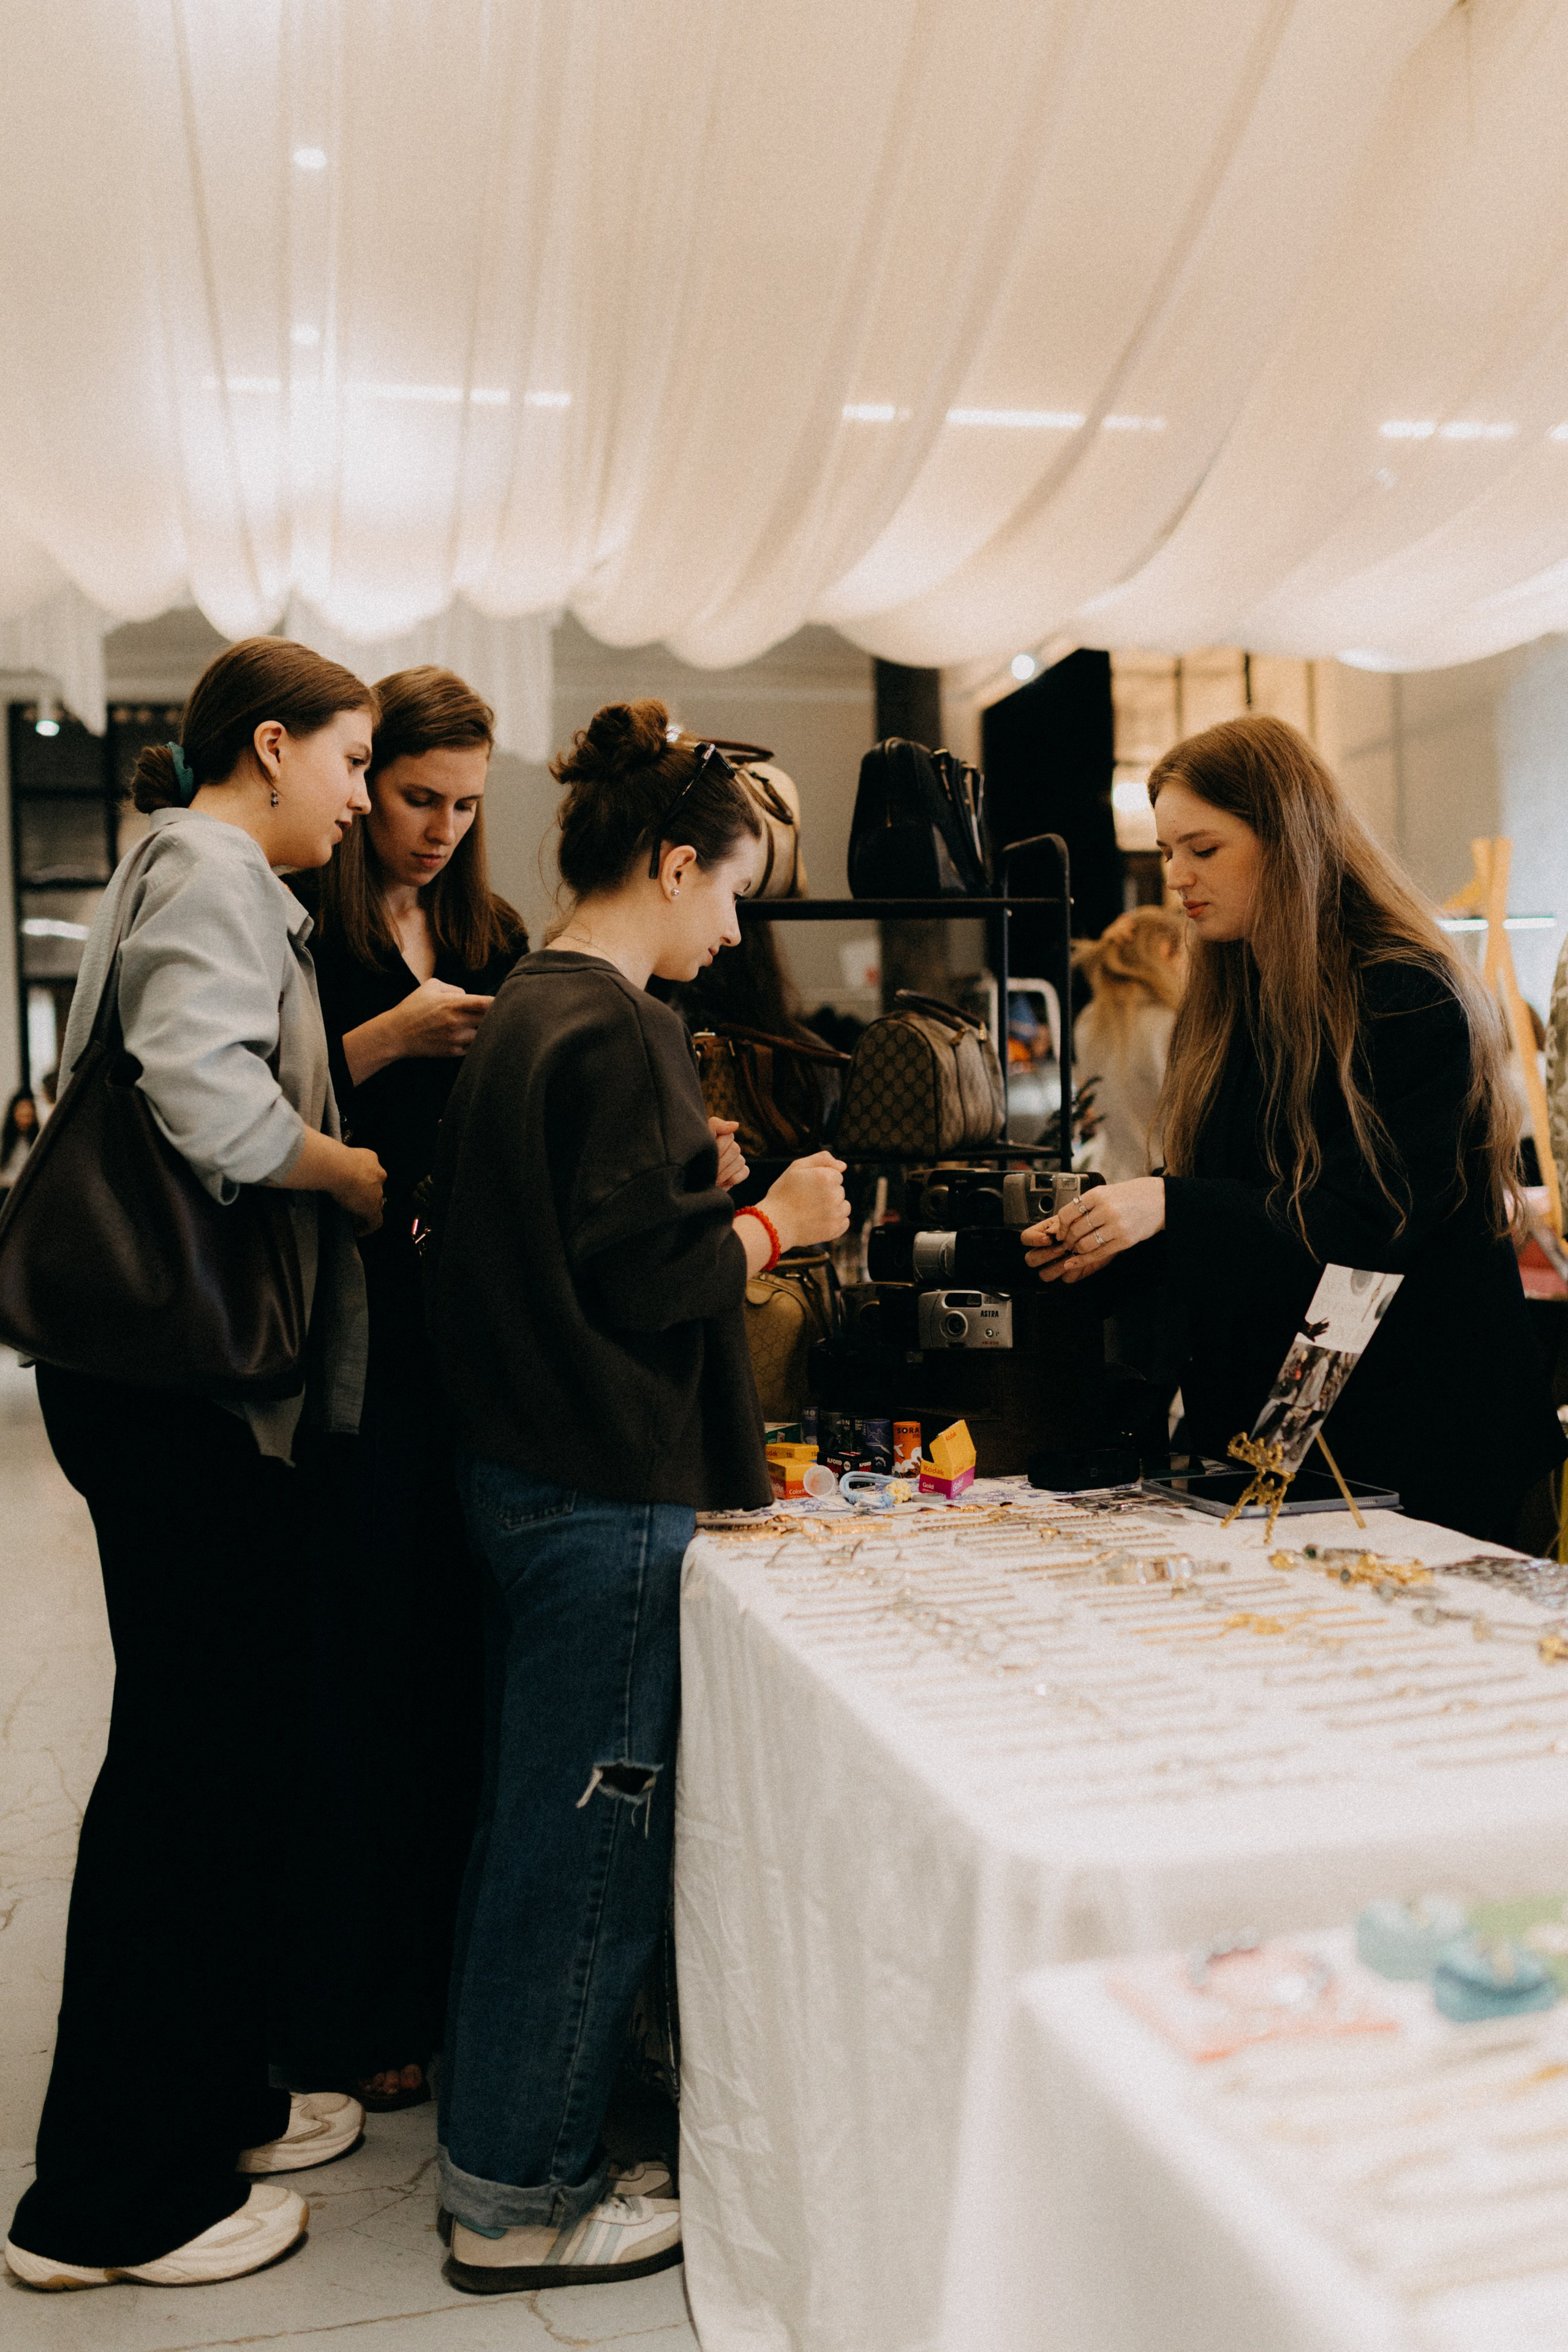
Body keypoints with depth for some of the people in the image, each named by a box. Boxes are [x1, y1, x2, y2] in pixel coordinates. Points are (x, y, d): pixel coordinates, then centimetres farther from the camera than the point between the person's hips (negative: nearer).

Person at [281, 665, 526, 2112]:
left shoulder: (493, 937, 15)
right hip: (356, 1329, -5)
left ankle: (454, 1972, 26)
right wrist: (390, 1037, -18)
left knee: (465, 1652, 11)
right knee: (365, 1662, 1)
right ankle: (351, 2009, 17)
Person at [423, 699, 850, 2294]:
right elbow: (648, 1283, -21)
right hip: (608, 1491, -10)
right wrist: (779, 1218, -7)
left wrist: (696, 1188, 15)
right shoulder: (618, 1031, -17)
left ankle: (488, 2126, 37)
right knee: (588, 1833, 3)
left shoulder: (519, 1014, 12)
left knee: (529, 1814, 21)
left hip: (517, 1469, 10)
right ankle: (523, 2203, 18)